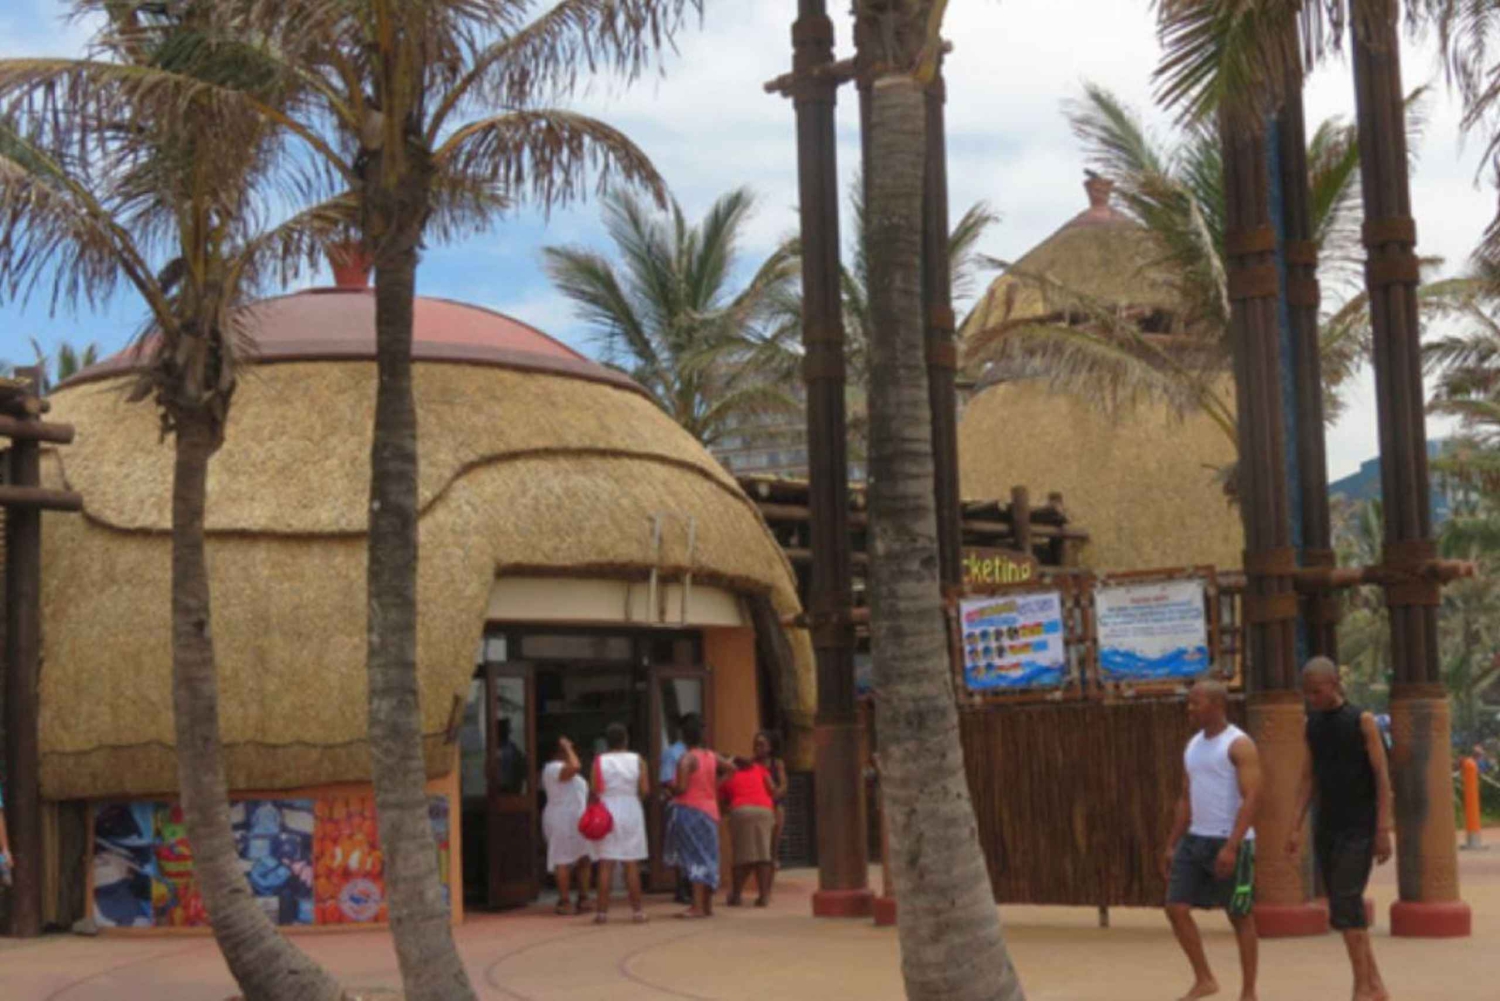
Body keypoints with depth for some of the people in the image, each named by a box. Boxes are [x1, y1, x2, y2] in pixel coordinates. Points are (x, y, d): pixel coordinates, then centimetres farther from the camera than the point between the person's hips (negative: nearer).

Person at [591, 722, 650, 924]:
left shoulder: (599, 761, -2)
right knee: (632, 865, 4)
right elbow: (645, 790, -4)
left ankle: (603, 911, -1)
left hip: (607, 811, 0)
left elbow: (594, 791, -7)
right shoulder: (637, 760, 0)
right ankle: (637, 911, 5)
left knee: (606, 864, 1)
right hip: (631, 812, 0)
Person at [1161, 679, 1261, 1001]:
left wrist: (1232, 846, -25)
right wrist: (1172, 844, 13)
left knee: (1240, 917, 1)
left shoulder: (1238, 745, -9)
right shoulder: (1194, 745, 14)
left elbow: (1251, 798, -17)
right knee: (1176, 907, -1)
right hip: (1195, 839, 7)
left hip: (1230, 843, -7)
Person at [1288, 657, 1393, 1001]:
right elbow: (1308, 778, 11)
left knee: (1346, 904, -15)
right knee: (1344, 909, 7)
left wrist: (1383, 831, -15)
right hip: (1326, 828, 6)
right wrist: (1297, 827, 4)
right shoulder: (1313, 724, 9)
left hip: (1359, 830, -6)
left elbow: (1383, 778, -9)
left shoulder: (1362, 721, -7)